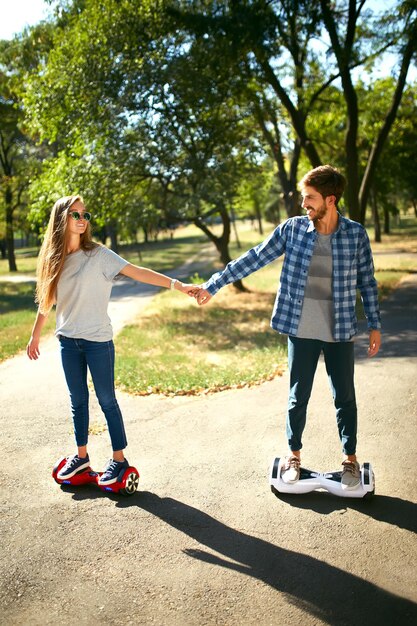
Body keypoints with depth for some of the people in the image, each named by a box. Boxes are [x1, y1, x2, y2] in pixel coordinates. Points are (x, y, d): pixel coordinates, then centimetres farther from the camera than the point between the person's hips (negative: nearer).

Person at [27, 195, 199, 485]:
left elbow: (137, 271, -17)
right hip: (68, 341, 4)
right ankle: (81, 455, 30)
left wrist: (178, 284, -27)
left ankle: (119, 459, 16)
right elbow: (46, 301, 13)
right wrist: (35, 336, 20)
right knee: (78, 400, 15)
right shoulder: (53, 259, 3)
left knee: (106, 400, 3)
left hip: (98, 340, -4)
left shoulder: (98, 254, -9)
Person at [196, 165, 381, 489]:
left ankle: (350, 458, 30)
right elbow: (253, 259, -2)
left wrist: (375, 325, 5)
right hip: (301, 331, 0)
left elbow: (367, 282, 4)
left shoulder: (356, 234, -4)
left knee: (345, 397, 11)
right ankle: (294, 454, 32)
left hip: (341, 332, 0)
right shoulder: (293, 228, -4)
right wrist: (212, 285, -3)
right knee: (298, 396, 12)